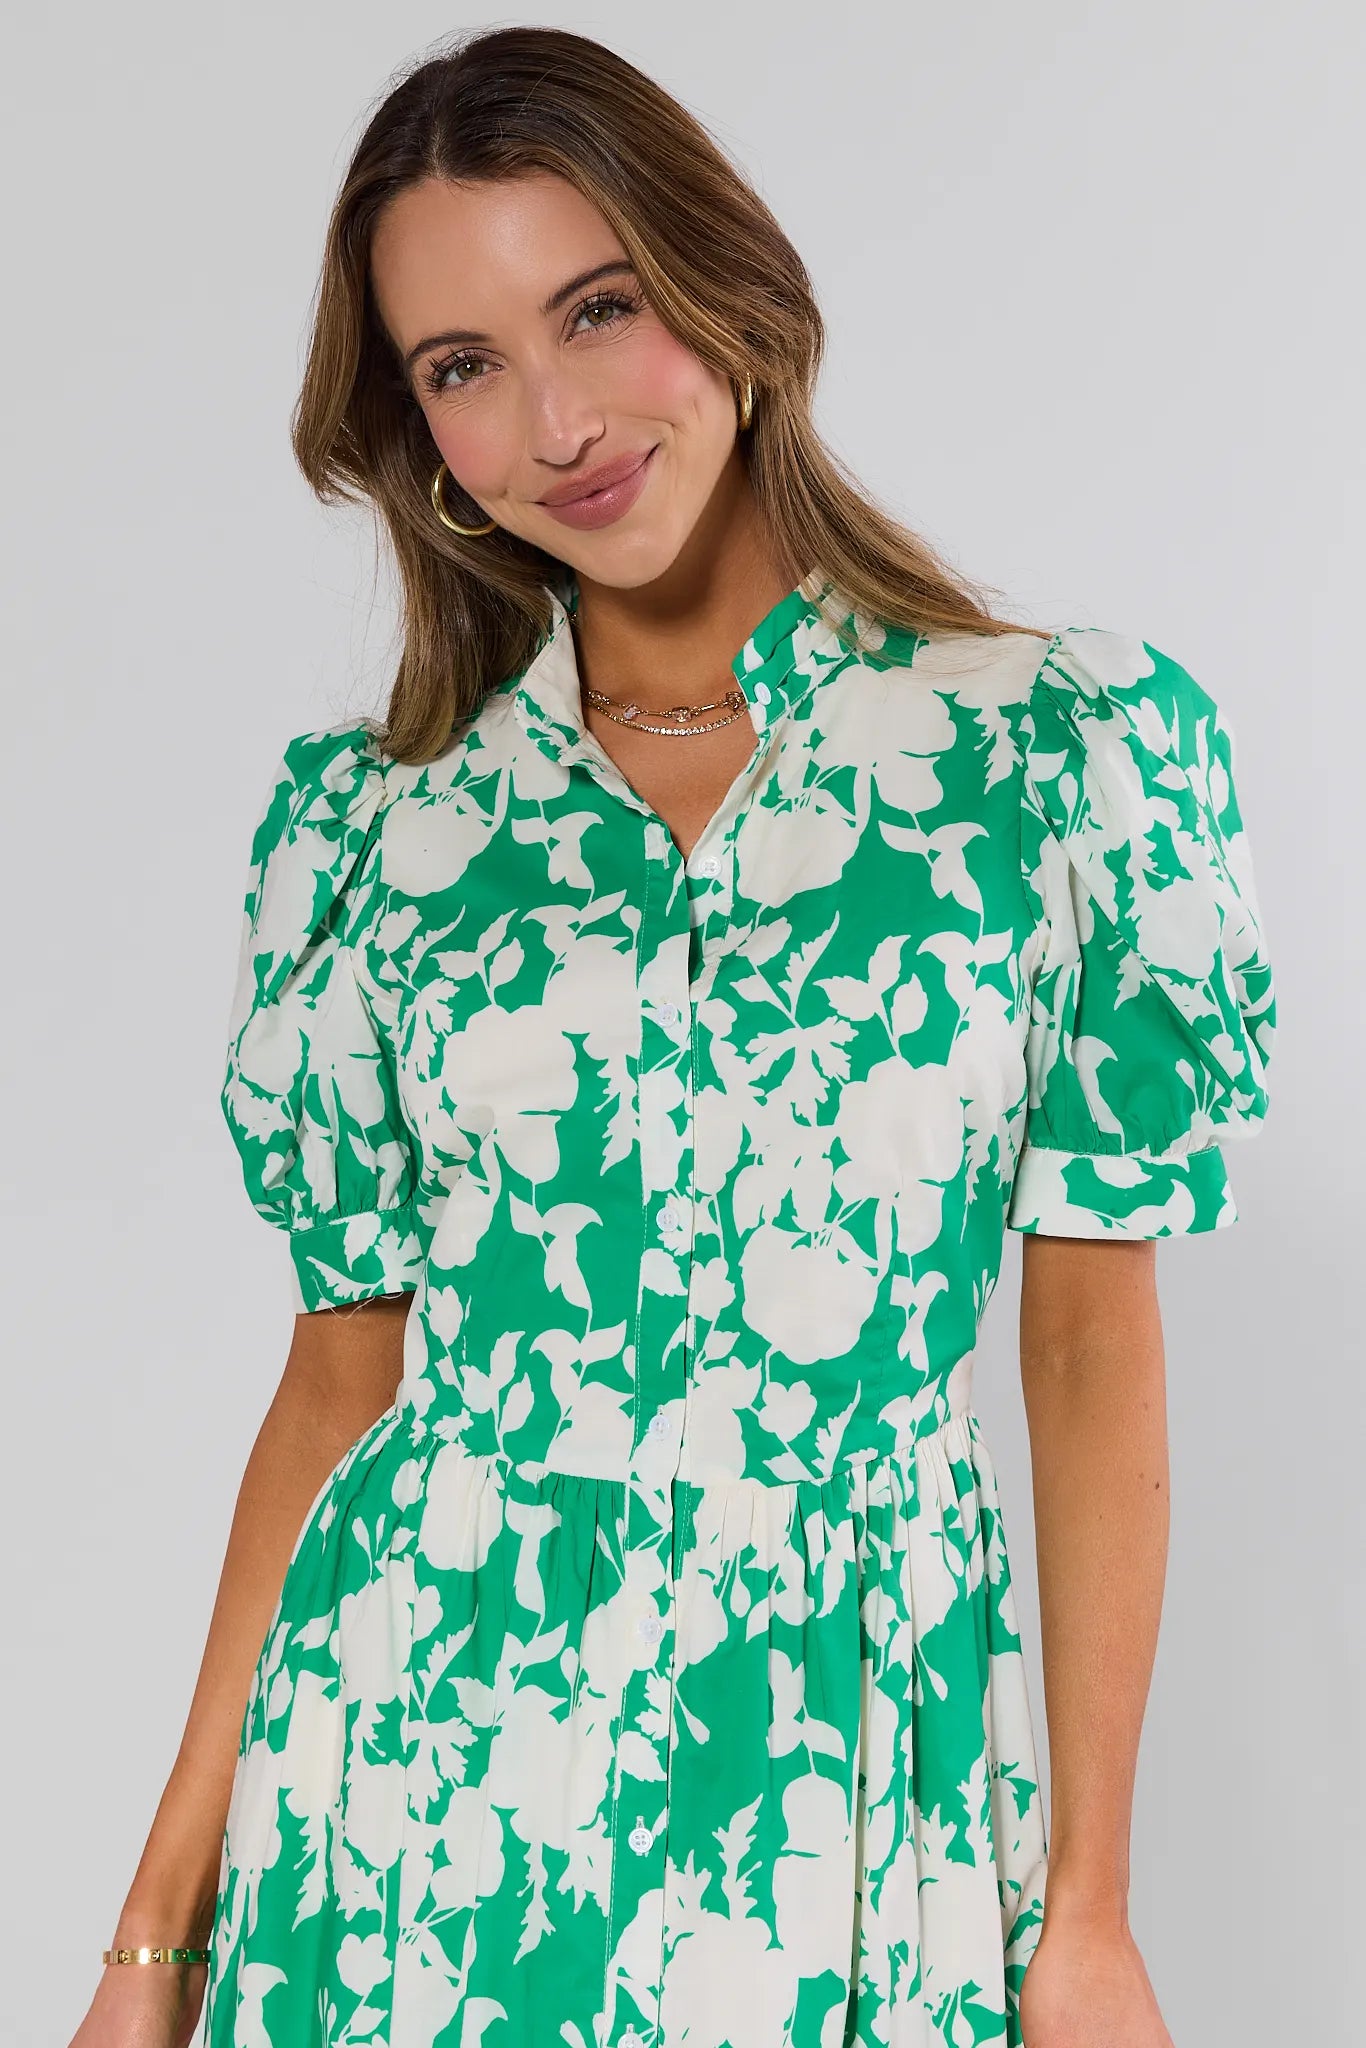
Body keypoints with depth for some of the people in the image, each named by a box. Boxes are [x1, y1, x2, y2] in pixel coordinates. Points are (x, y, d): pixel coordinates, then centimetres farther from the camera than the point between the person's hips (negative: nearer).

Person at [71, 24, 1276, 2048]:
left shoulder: (1080, 742, -4)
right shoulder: (365, 821, 1)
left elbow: (1096, 1338, -3)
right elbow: (349, 1358, 4)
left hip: (845, 1790, -1)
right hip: (411, 1763, 2)